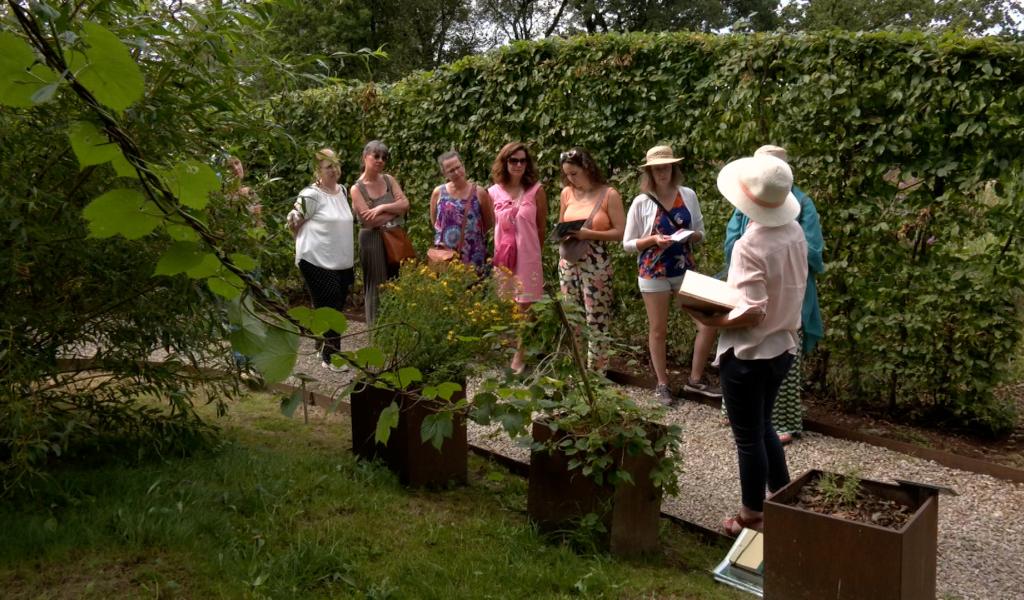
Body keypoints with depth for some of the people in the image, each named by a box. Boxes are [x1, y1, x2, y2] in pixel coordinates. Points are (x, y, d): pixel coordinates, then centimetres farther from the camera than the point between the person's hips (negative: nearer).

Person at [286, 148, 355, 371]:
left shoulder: (342, 191, 10)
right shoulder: (311, 195, -15)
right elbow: (293, 222, -9)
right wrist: (310, 242, 1)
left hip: (342, 262, 8)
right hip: (317, 261, -8)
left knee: (337, 308, 15)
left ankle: (327, 349, 30)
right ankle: (331, 357, 5)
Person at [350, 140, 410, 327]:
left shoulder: (389, 180, 8)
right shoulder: (357, 189, -6)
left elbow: (405, 203, -3)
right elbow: (370, 221, -16)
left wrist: (382, 208, -16)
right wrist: (396, 210, -7)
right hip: (373, 242, -5)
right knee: (377, 287, 2)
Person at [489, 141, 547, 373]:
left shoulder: (536, 190, -3)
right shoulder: (493, 192, 2)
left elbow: (541, 226, 4)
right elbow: (492, 226, 10)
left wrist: (531, 250, 9)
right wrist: (494, 253, 6)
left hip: (527, 257, -2)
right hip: (501, 257, 2)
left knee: (523, 307, 2)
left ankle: (520, 354, 12)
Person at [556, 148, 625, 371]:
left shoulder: (609, 194, -8)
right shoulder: (567, 193, 7)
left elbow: (621, 232, -10)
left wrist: (588, 234, -20)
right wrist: (563, 233, -5)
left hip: (595, 263, -5)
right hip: (568, 261, 5)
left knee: (596, 319, 0)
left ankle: (596, 371, 10)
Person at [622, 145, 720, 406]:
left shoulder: (688, 195, 1)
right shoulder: (641, 203, -7)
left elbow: (701, 233, 9)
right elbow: (628, 243, -3)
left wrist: (691, 235, -13)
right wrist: (654, 239, -19)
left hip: (685, 269, 3)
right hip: (654, 273, -3)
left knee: (709, 321, -1)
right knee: (658, 330, 7)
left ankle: (696, 378, 16)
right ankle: (662, 384, 23)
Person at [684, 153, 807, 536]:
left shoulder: (750, 247, -26)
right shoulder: (794, 232, -1)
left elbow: (752, 313, -29)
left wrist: (709, 321, -15)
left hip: (748, 354, -8)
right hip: (782, 347, 8)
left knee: (748, 437, 9)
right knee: (763, 428, 25)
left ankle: (753, 517, 25)